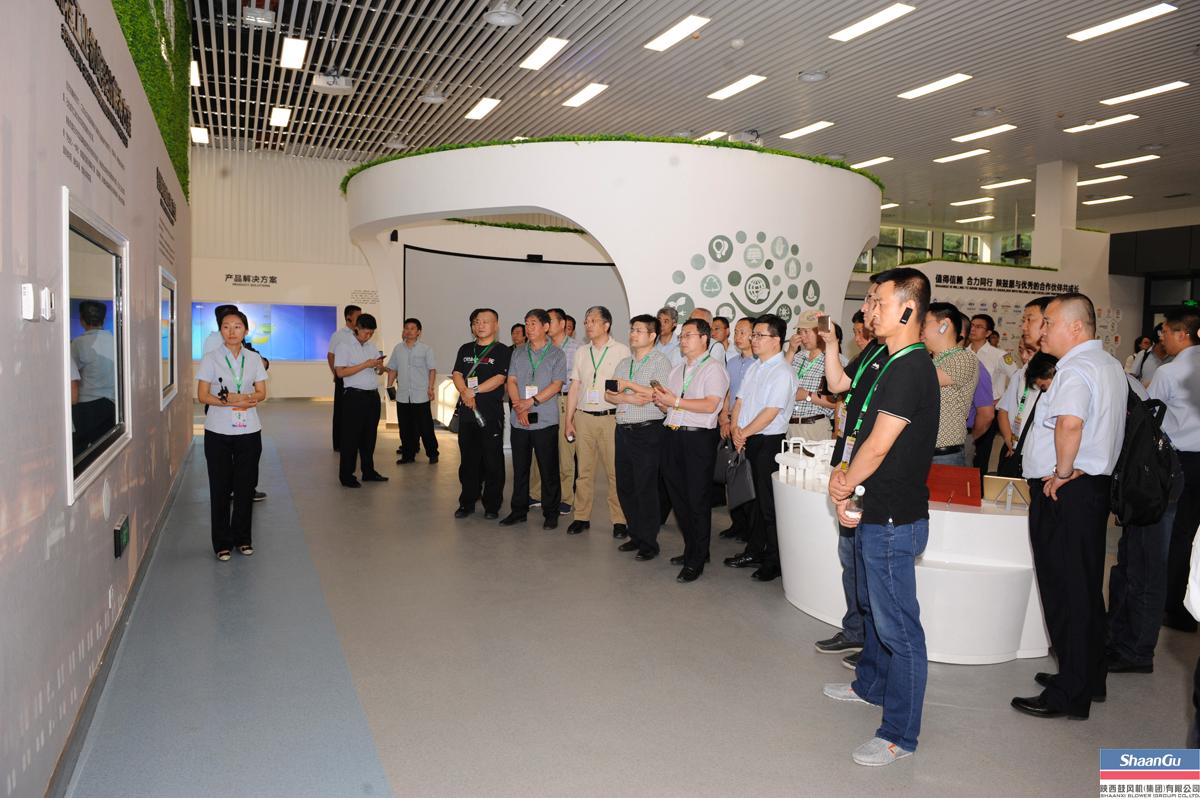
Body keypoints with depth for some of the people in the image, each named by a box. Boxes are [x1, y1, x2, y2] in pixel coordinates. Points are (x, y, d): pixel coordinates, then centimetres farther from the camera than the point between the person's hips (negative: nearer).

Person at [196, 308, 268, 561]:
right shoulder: (210, 358, -1)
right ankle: (222, 542, 14)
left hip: (249, 431, 2)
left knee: (245, 485, 6)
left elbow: (262, 393, 2)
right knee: (220, 487, 3)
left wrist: (243, 398, -18)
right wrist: (230, 401, -19)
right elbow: (202, 396, -5)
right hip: (218, 431, -2)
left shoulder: (254, 358, 5)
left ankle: (243, 538, 20)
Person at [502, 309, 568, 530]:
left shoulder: (557, 354, 1)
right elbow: (512, 381, 6)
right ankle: (518, 511, 20)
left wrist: (531, 401, -16)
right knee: (519, 468, 10)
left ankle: (550, 513, 12)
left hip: (545, 421, -4)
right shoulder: (518, 353, 13)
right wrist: (518, 406, -10)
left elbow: (556, 385, -8)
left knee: (549, 470, 2)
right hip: (519, 421, 4)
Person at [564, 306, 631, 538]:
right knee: (584, 470, 7)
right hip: (583, 417, 4)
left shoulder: (621, 351, 1)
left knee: (615, 471, -3)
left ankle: (619, 520, 4)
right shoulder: (582, 352, 14)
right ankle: (582, 517, 15)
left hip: (611, 417, -4)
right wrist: (569, 420, 10)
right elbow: (574, 388, 14)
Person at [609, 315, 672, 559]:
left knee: (645, 488, -3)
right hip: (623, 430, 7)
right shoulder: (624, 363, 17)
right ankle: (636, 536, 24)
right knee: (624, 487, 11)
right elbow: (609, 394, 11)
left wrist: (628, 384, -13)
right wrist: (628, 398, -9)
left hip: (647, 432, -7)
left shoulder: (660, 361, -5)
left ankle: (649, 543, 7)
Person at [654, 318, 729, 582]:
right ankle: (691, 548, 28)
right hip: (673, 436, 8)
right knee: (678, 497, 13)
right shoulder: (677, 369, 20)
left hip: (698, 439, -7)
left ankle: (696, 561, 7)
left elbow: (710, 405, -18)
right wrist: (661, 401, -3)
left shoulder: (713, 369, -4)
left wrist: (675, 401, -17)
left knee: (697, 500, -1)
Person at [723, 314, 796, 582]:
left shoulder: (782, 372, -14)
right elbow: (740, 401, 13)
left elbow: (770, 412, -19)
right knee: (758, 499, 17)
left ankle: (774, 561, 10)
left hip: (769, 441, -8)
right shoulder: (754, 368, 13)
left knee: (769, 503, -1)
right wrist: (735, 430, -2)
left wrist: (744, 432, -12)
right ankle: (754, 551, 27)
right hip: (749, 440, 8)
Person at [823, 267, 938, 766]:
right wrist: (843, 473, -3)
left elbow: (878, 447, -21)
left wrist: (844, 492, -8)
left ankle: (900, 735, 13)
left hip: (893, 519, -10)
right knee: (872, 607, 26)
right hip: (873, 514, 10)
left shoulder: (911, 368, -20)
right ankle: (871, 685, 46)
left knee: (897, 627, 0)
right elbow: (863, 431, 14)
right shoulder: (892, 364, 11)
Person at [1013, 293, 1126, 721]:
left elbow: (1070, 423, -36)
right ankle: (1088, 677, 31)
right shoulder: (1111, 365, 15)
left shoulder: (1076, 369, -18)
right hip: (1095, 485, 10)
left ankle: (1070, 694, 7)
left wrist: (1062, 472, -22)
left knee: (1065, 592, -2)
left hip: (1063, 493, -10)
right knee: (1086, 587, 18)